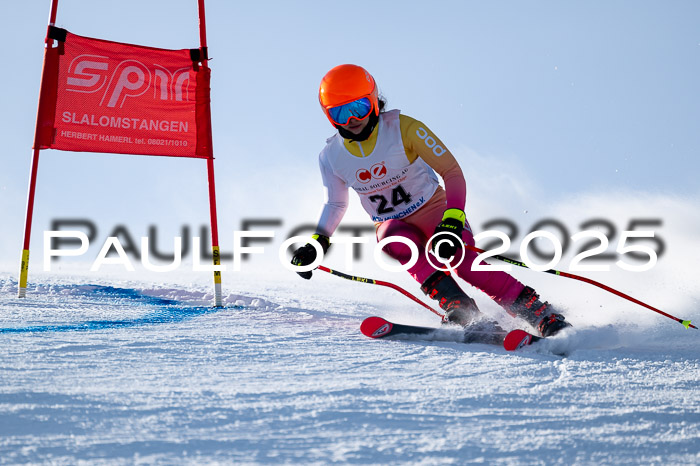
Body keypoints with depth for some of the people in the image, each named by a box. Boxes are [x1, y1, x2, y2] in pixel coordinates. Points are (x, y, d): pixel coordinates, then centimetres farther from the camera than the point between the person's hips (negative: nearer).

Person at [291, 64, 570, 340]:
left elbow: (452, 171, -19)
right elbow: (335, 204, 13)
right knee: (396, 242, -34)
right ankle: (466, 315, -39)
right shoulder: (331, 157, -6)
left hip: (436, 211, -2)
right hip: (395, 226, 3)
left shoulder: (402, 128, -18)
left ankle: (546, 318, -23)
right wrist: (316, 244, -1)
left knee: (465, 265, -29)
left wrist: (452, 222, -32)